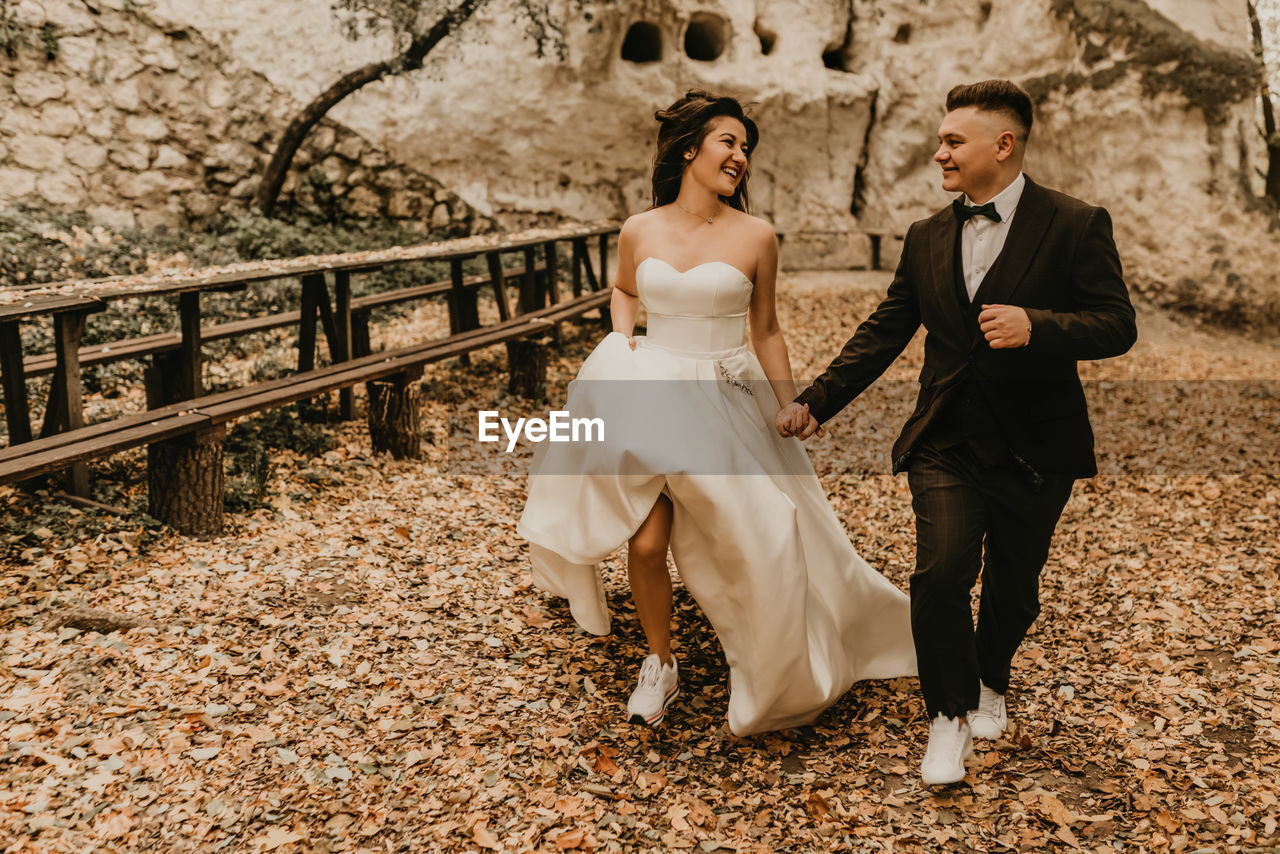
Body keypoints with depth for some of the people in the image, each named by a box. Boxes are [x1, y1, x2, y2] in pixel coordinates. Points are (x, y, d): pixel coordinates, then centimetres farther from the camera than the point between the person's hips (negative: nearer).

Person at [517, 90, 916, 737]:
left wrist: (792, 412, 6)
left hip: (727, 403, -1)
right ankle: (659, 664, 21)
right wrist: (620, 334, 3)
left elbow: (766, 331, 6)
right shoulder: (639, 232, 2)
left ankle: (765, 666, 33)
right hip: (650, 397, 1)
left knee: (756, 542, 1)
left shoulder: (755, 237, -3)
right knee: (646, 542, -6)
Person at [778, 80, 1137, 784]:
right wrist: (815, 402, 0)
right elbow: (882, 334, 8)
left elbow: (1118, 325, -9)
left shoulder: (1076, 226, -6)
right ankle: (951, 714, 6)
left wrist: (1037, 325, -27)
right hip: (946, 444, 2)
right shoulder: (927, 238, 6)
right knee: (941, 571, -15)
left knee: (1013, 589, 13)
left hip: (1033, 452, -1)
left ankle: (990, 683, 44)